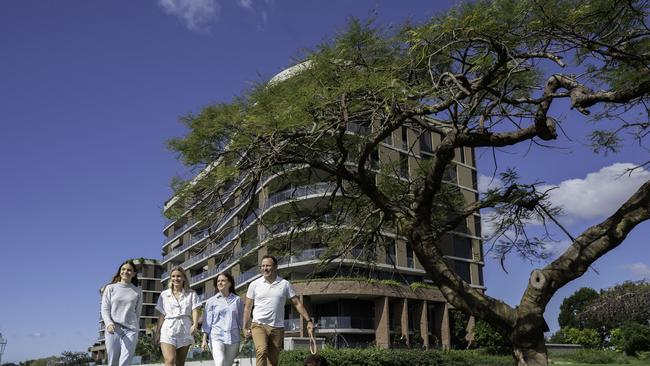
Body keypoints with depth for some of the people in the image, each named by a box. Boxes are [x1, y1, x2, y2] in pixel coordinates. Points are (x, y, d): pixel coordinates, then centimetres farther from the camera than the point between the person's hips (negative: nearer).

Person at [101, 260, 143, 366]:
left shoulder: (137, 291, 12)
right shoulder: (110, 288, 10)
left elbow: (137, 313, 13)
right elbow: (105, 309, 4)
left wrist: (136, 330, 10)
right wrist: (109, 323, -14)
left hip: (130, 330, 0)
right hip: (113, 329, 0)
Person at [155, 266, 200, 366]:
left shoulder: (191, 294, 8)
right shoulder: (164, 295, 10)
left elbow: (195, 311, -2)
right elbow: (161, 315, 9)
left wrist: (194, 325, -19)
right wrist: (157, 331, 1)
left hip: (185, 331, 1)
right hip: (168, 330, -1)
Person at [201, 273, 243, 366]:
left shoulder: (237, 300, 6)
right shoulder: (211, 301, 5)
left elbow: (241, 320, 11)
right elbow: (207, 322, 6)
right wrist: (204, 340, 1)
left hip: (233, 337, 2)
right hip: (217, 337, -1)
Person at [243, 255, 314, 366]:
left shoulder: (285, 284, 4)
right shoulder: (254, 284, 4)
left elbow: (297, 303, 7)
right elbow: (247, 307, 10)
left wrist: (309, 321, 1)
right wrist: (245, 328, 5)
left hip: (277, 328, 1)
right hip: (259, 325, -1)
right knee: (262, 351, -27)